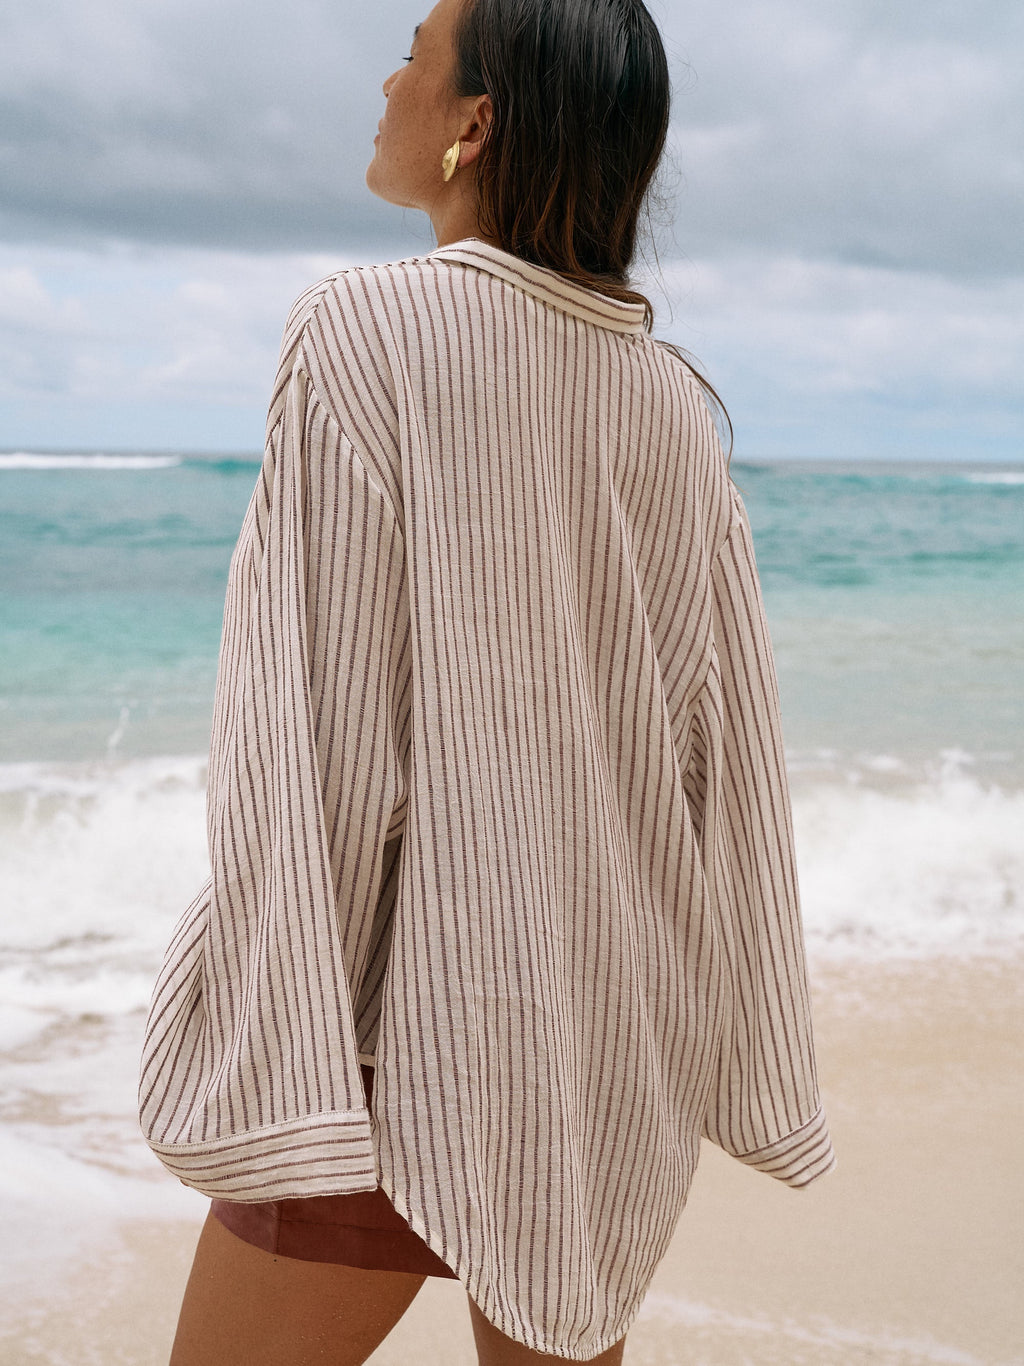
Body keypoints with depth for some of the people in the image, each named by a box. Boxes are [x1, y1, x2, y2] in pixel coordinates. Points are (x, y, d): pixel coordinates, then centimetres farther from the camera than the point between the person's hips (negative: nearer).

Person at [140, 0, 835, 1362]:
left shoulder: (370, 331, -14)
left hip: (428, 1019, -6)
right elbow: (732, 752, 3)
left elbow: (325, 736, -18)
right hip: (620, 1038, 6)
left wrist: (281, 1071, -15)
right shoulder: (678, 406, 2)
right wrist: (753, 1050, 10)